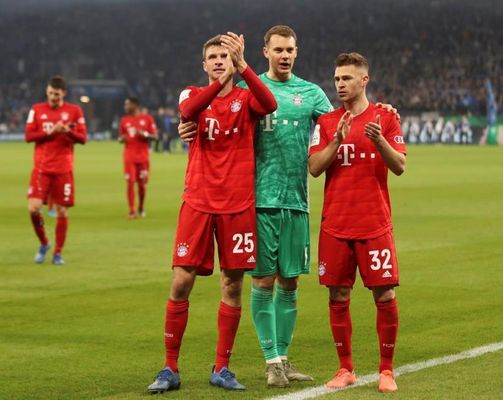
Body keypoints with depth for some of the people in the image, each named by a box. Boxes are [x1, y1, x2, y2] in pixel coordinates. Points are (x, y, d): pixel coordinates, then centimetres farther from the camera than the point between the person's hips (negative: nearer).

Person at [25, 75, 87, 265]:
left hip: (64, 169, 0)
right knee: (34, 208, -12)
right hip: (41, 168, 0)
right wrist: (50, 131, -13)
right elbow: (28, 136, 0)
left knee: (62, 211, 0)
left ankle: (58, 253, 12)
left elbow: (82, 138, 1)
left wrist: (67, 131, -17)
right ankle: (43, 243, 12)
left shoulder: (74, 111, 3)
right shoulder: (37, 109, 5)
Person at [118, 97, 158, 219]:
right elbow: (120, 137, 15)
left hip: (143, 156, -1)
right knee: (130, 182, -7)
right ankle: (132, 211, -5)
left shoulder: (147, 119, 1)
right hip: (129, 157, 1)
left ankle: (141, 208, 22)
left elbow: (155, 136, 1)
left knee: (142, 183, 4)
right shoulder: (124, 120, 8)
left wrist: (144, 134, -16)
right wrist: (121, 139, -9)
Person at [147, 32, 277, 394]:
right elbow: (188, 111, -19)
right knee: (181, 283, -3)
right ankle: (170, 369, 6)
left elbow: (269, 105, -21)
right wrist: (222, 80, -32)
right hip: (198, 203, 0)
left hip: (238, 205, 0)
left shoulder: (246, 98, 4)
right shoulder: (193, 94, 7)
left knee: (232, 285, 2)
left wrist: (242, 66, -32)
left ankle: (222, 369, 13)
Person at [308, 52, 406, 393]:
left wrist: (379, 141, -22)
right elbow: (314, 168, -2)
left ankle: (387, 370, 6)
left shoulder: (385, 118, 2)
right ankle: (345, 369, 13)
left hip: (375, 224, -2)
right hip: (336, 224, 2)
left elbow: (399, 167, -5)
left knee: (385, 295, -4)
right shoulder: (326, 122, 8)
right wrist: (337, 140, -16)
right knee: (339, 297, 3)